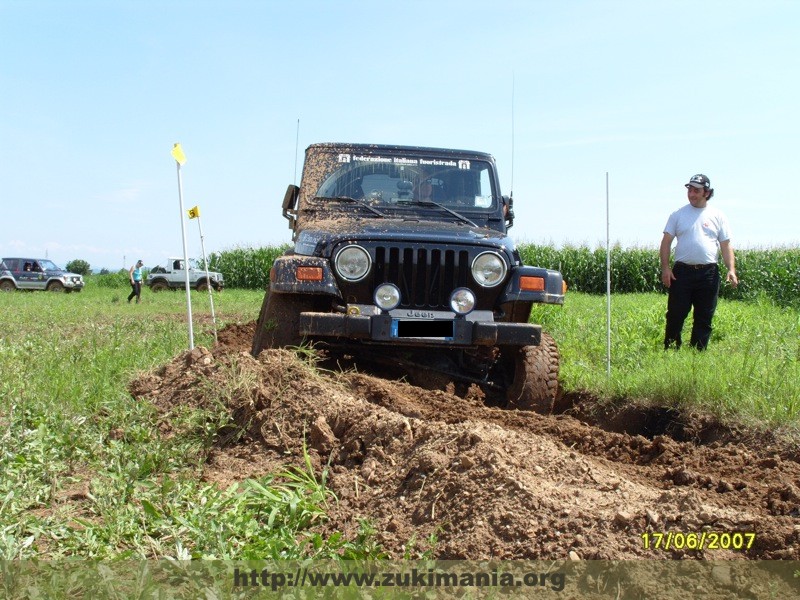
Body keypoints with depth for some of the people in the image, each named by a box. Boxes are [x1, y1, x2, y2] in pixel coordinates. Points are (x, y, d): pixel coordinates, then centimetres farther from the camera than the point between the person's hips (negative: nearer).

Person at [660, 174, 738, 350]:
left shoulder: (717, 216, 7)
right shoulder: (678, 214, 6)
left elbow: (726, 245, 7)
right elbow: (666, 242, 4)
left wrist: (731, 269, -5)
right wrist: (665, 267, -8)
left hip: (709, 273, 1)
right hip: (682, 271, -1)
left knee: (704, 318, 5)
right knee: (675, 315, -1)